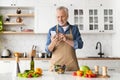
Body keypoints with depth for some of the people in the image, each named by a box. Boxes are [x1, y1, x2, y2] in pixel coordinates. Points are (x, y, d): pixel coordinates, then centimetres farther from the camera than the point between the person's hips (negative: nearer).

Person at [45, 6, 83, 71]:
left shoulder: (74, 29, 5)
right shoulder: (52, 30, 4)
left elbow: (80, 45, -5)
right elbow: (48, 50, 2)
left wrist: (66, 40, -19)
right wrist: (53, 43, -20)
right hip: (56, 65, 0)